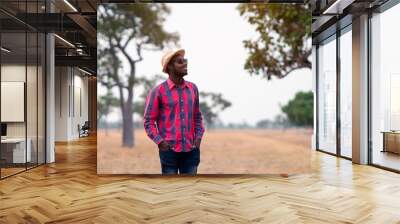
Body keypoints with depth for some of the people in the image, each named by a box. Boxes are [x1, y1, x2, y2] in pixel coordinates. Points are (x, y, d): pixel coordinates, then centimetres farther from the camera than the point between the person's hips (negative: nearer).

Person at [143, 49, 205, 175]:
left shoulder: (193, 88, 9)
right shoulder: (158, 91, -4)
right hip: (170, 150, -4)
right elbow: (149, 122, -2)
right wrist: (160, 142, -14)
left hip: (191, 150, 4)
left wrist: (198, 136, 4)